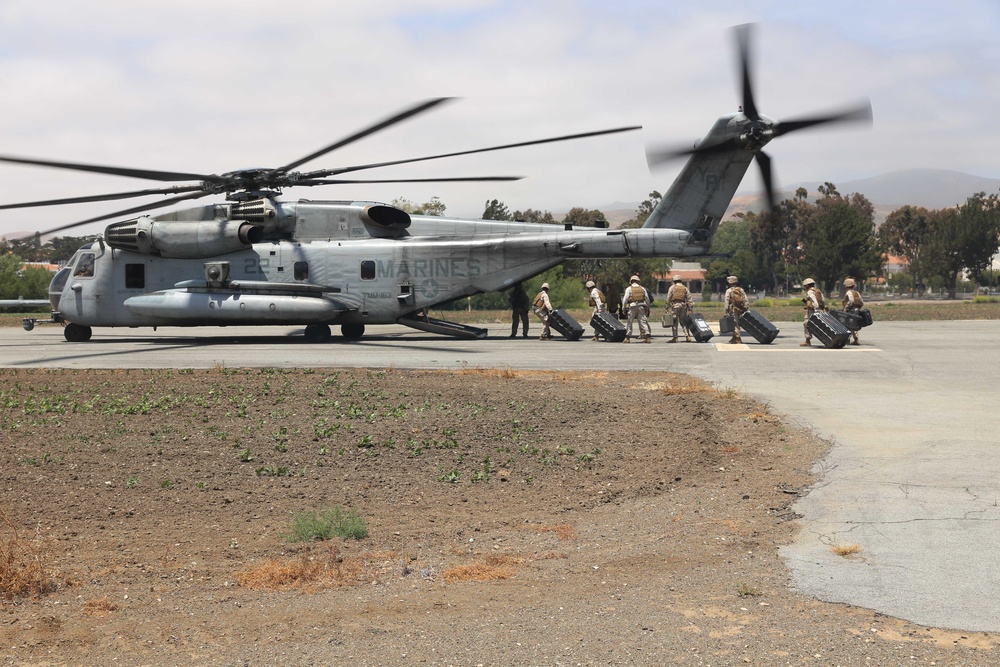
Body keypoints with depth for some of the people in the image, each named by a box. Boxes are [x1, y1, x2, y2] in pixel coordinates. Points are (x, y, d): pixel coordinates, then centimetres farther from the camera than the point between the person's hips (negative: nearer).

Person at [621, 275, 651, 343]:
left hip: (632, 307, -3)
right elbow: (647, 299, 13)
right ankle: (647, 337, -7)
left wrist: (623, 308, 2)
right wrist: (647, 308, 21)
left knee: (630, 322, 5)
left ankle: (627, 338, 7)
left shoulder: (629, 289, 2)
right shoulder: (642, 288, 12)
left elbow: (625, 299, -3)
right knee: (643, 321, 2)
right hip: (641, 306, 3)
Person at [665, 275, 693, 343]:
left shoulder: (672, 287, 4)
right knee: (683, 322, 11)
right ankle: (687, 336, 3)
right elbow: (689, 299, 8)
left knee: (674, 322, 0)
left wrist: (667, 307, 2)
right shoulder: (685, 288, 13)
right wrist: (689, 309, 10)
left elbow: (668, 298, -1)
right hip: (683, 306, 4)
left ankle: (675, 337, -3)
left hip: (674, 305, -4)